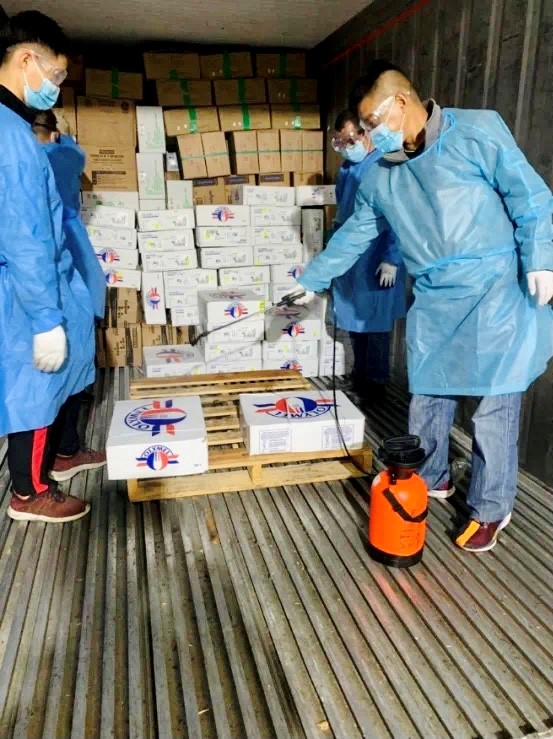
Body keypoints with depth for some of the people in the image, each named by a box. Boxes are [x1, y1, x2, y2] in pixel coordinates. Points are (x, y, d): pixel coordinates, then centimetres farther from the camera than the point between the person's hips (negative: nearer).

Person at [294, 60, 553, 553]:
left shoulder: (477, 131, -6)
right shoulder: (381, 175, 9)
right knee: (428, 396, 10)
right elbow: (353, 236, 17)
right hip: (434, 300, 5)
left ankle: (491, 507, 15)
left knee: (494, 403, -1)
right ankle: (430, 478, 33)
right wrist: (311, 281, 18)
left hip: (497, 290, -5)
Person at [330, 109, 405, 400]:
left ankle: (375, 383, 15)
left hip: (376, 261, -8)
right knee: (354, 321, 13)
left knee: (375, 323, 2)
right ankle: (359, 378, 27)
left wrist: (391, 260, -18)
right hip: (348, 258, 8)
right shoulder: (346, 169, 12)